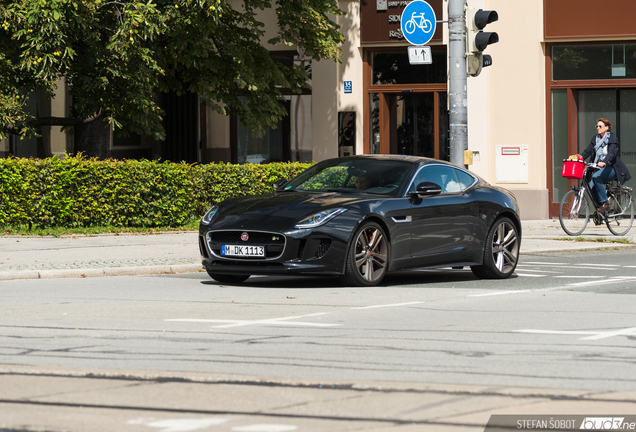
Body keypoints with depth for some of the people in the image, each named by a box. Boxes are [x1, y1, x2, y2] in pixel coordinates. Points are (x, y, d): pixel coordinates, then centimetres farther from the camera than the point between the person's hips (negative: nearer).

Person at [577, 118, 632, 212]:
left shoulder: (613, 138, -9)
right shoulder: (595, 139, 11)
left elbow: (612, 153, -24)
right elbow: (587, 151, 5)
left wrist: (604, 162, -42)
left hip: (611, 168, -6)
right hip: (599, 168, 6)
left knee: (596, 177, -33)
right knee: (592, 188, -15)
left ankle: (605, 203, -25)